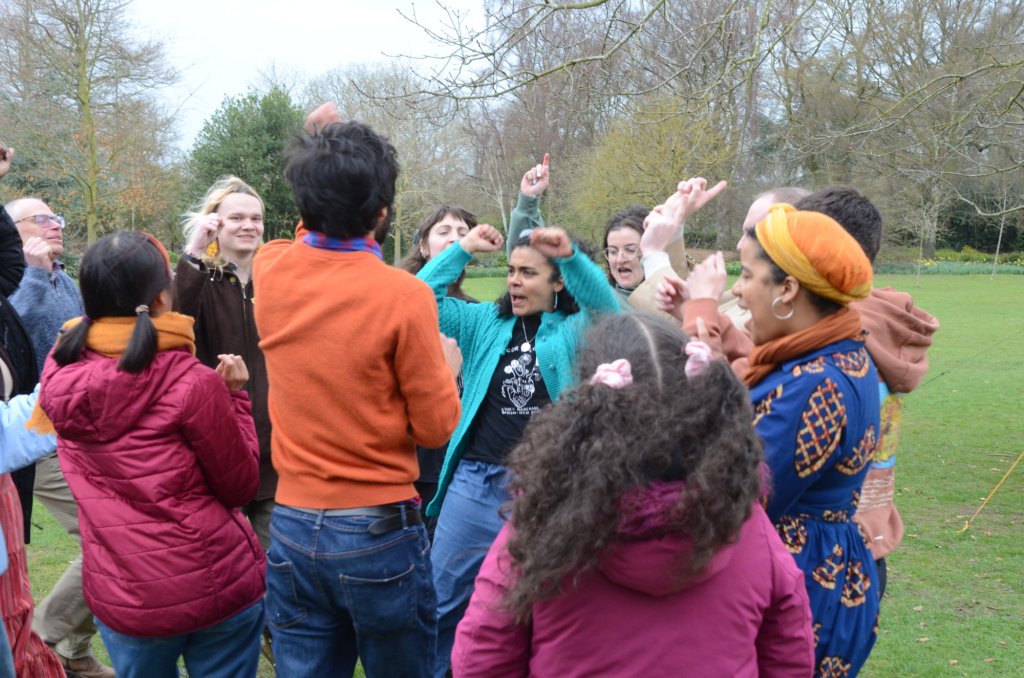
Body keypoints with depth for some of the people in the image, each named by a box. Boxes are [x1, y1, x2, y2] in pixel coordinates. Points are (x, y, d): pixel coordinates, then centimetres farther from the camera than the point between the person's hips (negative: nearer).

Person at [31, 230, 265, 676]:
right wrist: (234, 396, -1)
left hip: (118, 597, 4)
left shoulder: (58, 376, -5)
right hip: (215, 585, -4)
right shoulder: (193, 383, -18)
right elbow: (241, 487, -8)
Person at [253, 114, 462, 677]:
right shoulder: (402, 295, -16)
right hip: (379, 530, -4)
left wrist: (320, 168, 31)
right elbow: (435, 427, -8)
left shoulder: (269, 271, -2)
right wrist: (447, 369, 10)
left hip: (292, 525, 5)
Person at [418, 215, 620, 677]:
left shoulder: (575, 330, 2)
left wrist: (571, 255, -30)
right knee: (441, 600, 14)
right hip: (475, 480, 3)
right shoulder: (485, 322, 9)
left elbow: (609, 308, -18)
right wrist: (463, 250, -5)